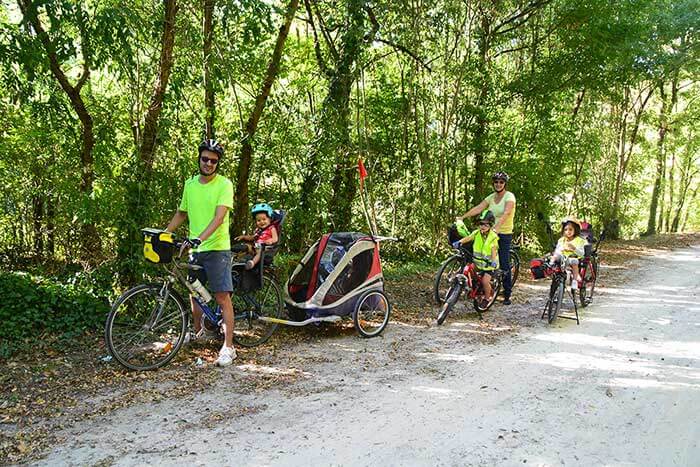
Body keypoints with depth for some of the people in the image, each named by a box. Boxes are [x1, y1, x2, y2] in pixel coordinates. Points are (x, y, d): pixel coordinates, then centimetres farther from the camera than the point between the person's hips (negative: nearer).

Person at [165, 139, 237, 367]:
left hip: (217, 248, -6)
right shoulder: (190, 184, 10)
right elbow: (181, 213, 20)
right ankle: (198, 331, 42)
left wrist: (199, 238, -34)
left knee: (222, 297, -8)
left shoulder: (224, 184, -9)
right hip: (194, 249, 6)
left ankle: (228, 347, -4)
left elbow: (219, 216, -22)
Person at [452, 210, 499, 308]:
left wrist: (493, 261, -40)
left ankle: (487, 298, 9)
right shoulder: (476, 233, -4)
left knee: (485, 281, -15)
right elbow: (468, 238, -18)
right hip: (477, 262, 5)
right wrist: (459, 242, -38)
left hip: (489, 264, -5)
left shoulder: (493, 237, -14)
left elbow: (493, 250, -23)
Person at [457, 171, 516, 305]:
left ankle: (507, 294, 8)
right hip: (491, 233, 5)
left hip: (504, 235, -5)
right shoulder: (491, 197, 9)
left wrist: (496, 227, -42)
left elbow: (506, 213, -27)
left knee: (504, 264, -3)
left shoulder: (509, 196, -10)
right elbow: (478, 208, -2)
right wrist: (462, 217, -15)